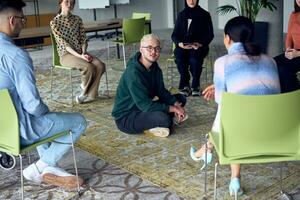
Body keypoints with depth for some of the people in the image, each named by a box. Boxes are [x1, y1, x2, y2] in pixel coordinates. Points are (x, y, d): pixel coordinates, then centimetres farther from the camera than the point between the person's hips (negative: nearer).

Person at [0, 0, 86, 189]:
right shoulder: (16, 55, -26)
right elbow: (32, 104, -26)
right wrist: (46, 111, -2)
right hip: (17, 130, -8)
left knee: (43, 115, 35)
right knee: (79, 121, 8)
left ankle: (49, 168, 28)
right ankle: (39, 168, 8)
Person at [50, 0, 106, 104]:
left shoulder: (77, 19, 11)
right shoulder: (54, 22, -4)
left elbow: (83, 39, 9)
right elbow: (63, 43, -11)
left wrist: (84, 53, -11)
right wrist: (79, 56, -21)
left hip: (80, 53, 5)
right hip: (66, 54, -5)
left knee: (100, 65, -22)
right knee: (89, 67, -30)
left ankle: (89, 95, -11)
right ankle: (85, 90, -3)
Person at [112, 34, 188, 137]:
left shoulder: (154, 67, 1)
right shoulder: (133, 72, -26)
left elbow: (162, 92, 5)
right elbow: (144, 105, -29)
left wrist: (176, 104, -13)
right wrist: (173, 108, -23)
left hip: (143, 109, 9)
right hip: (126, 118, -9)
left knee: (180, 98, 8)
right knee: (164, 119, -35)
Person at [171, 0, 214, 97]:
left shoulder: (205, 15, 8)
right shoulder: (181, 15, 15)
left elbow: (210, 34, 3)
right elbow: (174, 34, 11)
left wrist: (200, 44, -16)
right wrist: (179, 43, -12)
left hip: (199, 46, -2)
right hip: (183, 46, 2)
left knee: (194, 59, -35)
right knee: (180, 58, -31)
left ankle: (195, 85, -17)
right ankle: (185, 84, -18)